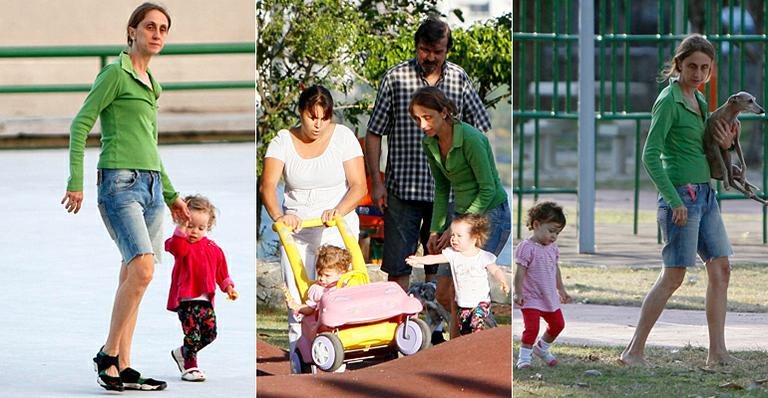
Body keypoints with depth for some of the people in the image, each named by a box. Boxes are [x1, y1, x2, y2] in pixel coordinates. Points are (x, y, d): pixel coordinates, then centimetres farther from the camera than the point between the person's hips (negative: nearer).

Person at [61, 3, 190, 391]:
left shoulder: (150, 84, 20)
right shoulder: (115, 73, -4)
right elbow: (81, 124, -8)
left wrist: (171, 194, 29)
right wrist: (75, 181, -16)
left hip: (151, 184, 8)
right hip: (120, 183, -8)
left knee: (132, 278, 5)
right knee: (142, 269, -21)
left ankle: (123, 368, 5)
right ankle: (108, 354, -12)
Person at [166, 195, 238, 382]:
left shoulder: (213, 249, 11)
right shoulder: (181, 243, -4)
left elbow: (221, 271, 19)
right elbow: (176, 248, -30)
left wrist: (228, 286, 10)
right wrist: (181, 228, -36)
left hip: (205, 299, 6)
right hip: (186, 298, -6)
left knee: (210, 333, 6)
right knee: (193, 332, -11)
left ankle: (183, 353, 26)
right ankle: (190, 367, 2)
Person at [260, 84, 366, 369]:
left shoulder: (343, 137, 0)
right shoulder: (284, 141, 2)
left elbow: (358, 186, -4)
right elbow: (268, 185, -9)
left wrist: (339, 210, -23)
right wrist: (279, 216, -29)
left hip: (337, 230, -1)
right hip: (295, 231, 1)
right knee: (297, 302, -6)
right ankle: (300, 370, -2)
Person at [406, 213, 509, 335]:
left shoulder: (483, 256, -11)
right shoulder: (452, 254, -5)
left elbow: (496, 271, -3)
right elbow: (434, 258, -12)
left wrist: (503, 282, -21)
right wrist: (417, 259, -27)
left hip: (480, 301, -4)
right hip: (462, 303, 4)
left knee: (476, 325, -24)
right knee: (464, 331, 11)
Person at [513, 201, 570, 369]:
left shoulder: (552, 248, 7)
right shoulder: (527, 248, -17)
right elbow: (520, 272, -18)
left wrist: (561, 290, 22)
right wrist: (518, 293, -20)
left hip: (550, 298, 8)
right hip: (531, 299, -8)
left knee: (558, 324, 15)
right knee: (531, 327, -15)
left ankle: (542, 348, 35)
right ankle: (524, 356, -3)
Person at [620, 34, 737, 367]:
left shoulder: (699, 100, 13)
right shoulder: (668, 101, -12)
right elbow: (650, 155, -17)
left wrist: (725, 145, 0)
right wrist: (674, 199, -22)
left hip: (704, 193, 9)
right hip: (680, 193, -9)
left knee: (720, 269, 6)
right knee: (673, 275, -8)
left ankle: (717, 352, 10)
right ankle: (634, 351, -4)